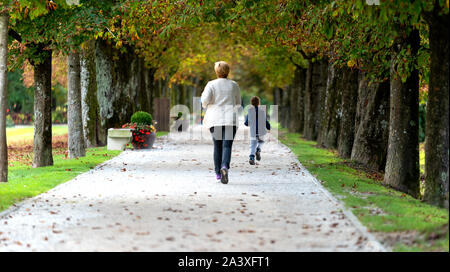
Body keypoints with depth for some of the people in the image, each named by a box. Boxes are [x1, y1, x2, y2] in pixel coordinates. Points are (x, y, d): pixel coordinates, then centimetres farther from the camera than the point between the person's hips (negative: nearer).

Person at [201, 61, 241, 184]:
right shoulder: (234, 85, 7)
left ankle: (218, 173, 17)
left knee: (217, 146, 13)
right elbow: (238, 103, 15)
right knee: (227, 146, -8)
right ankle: (224, 167, -33)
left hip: (215, 120, 0)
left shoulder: (211, 84, -1)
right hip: (230, 119, 0)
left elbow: (205, 101, -10)